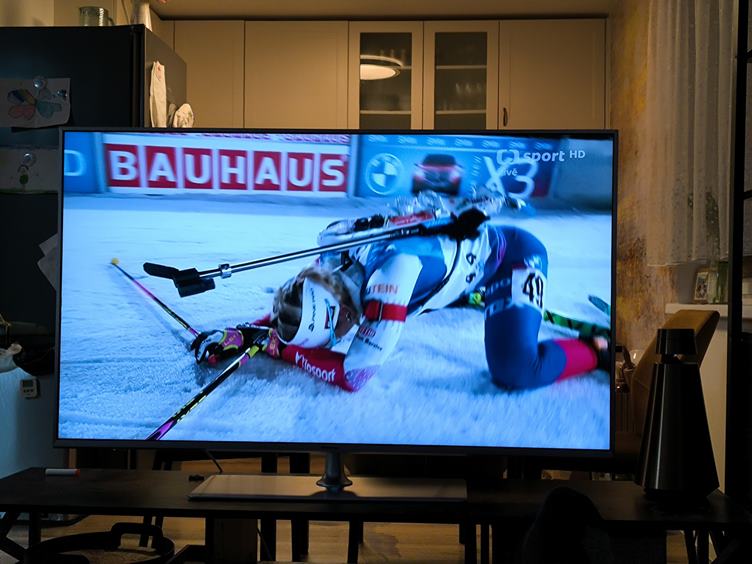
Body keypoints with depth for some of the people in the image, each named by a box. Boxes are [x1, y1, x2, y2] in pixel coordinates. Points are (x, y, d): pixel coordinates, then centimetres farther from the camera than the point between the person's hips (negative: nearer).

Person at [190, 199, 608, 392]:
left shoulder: (391, 273, -39)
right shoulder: (332, 265, -17)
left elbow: (352, 376, -34)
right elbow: (296, 308, 1)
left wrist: (282, 348, -26)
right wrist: (240, 335, -15)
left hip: (513, 252, -8)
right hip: (470, 243, 8)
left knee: (514, 373, -26)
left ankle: (596, 351, -4)